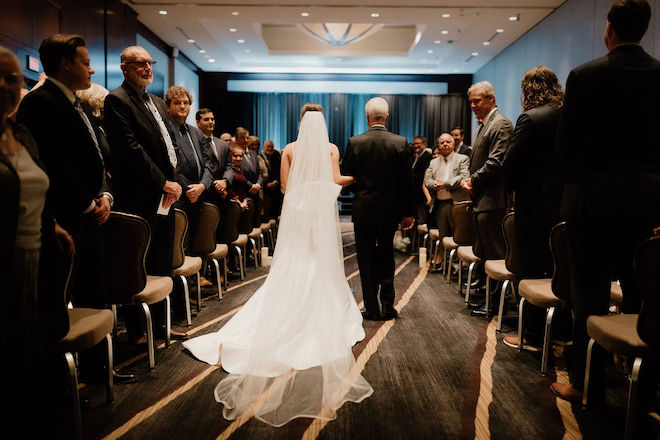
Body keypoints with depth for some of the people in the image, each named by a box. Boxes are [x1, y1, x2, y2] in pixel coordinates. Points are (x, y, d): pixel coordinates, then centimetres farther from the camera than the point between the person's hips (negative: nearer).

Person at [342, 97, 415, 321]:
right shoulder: (401, 142, -4)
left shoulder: (355, 142, -9)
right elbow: (407, 181, -2)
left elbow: (346, 176, -3)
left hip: (363, 210, -2)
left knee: (366, 259, 8)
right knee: (386, 256, 17)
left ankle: (372, 309, 13)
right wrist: (408, 212, 6)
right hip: (390, 210, 2)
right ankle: (387, 307, 19)